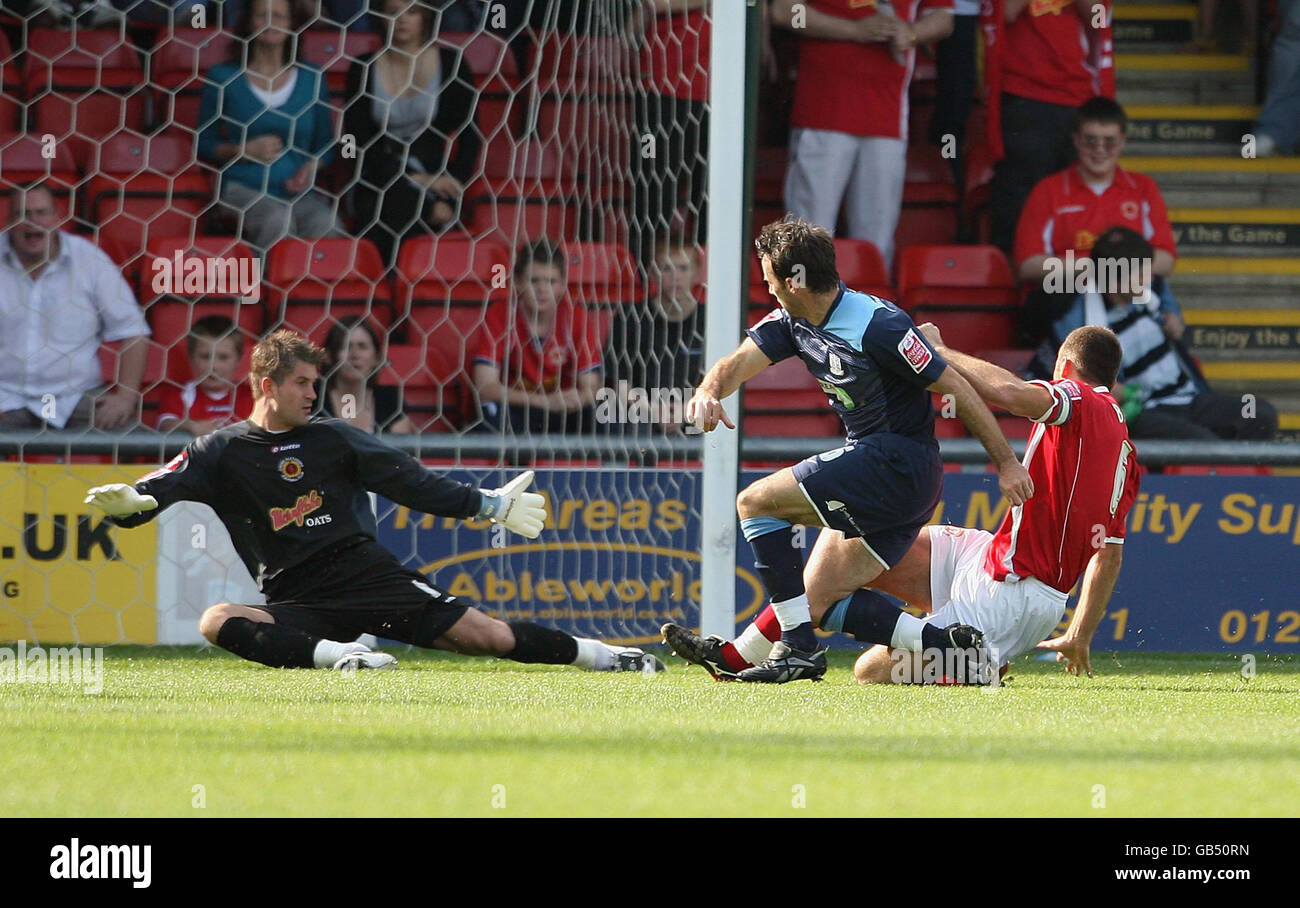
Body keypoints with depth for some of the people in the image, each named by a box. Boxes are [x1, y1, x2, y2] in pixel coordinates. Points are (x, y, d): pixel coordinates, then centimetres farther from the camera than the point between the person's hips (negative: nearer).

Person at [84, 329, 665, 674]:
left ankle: (597, 654, -2)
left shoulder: (330, 438, 11)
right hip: (297, 602, -1)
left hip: (366, 574, 1)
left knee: (480, 633, -11)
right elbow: (163, 486, -9)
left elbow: (411, 482, 17)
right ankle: (332, 654, -45)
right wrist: (127, 501, -32)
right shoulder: (221, 452, 4)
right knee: (218, 621, -31)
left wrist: (486, 505, 15)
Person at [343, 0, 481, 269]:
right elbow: (358, 140, 1)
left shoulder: (450, 63, 7)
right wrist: (412, 179, -10)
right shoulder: (363, 69, 7)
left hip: (434, 177, -1)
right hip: (379, 183, 1)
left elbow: (469, 135, 5)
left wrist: (454, 182, -12)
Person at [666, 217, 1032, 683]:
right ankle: (950, 644, 0)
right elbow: (739, 362, -2)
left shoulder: (878, 326, -19)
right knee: (818, 598, 7)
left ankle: (798, 647, -13)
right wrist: (710, 391, -27)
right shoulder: (794, 322, 7)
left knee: (757, 501, -14)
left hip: (901, 464, -10)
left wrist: (1007, 464, -11)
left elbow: (955, 389, -14)